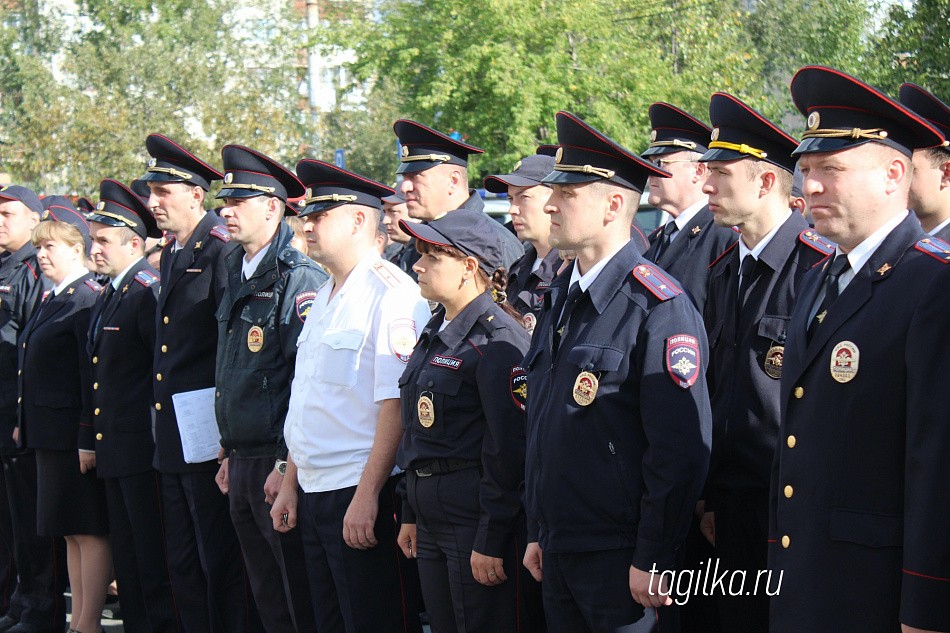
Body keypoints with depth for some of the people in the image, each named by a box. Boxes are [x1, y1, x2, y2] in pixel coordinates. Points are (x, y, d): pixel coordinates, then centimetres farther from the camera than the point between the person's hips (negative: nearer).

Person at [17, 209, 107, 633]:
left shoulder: (88, 298, -13)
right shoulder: (53, 300, 17)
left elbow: (94, 374, -18)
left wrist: (89, 438, -21)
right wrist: (24, 422, 17)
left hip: (76, 434, -10)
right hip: (50, 434, 10)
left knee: (90, 530, -4)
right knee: (72, 532, 12)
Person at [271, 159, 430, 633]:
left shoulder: (390, 294, -13)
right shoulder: (325, 298, 17)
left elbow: (396, 405, -19)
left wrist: (366, 495, -22)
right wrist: (290, 483, 17)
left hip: (363, 494, -9)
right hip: (315, 494, 9)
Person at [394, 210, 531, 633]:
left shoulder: (497, 339, -15)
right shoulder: (436, 333, 14)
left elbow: (509, 448, -18)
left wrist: (491, 540, -19)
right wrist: (411, 515, 18)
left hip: (476, 517, -9)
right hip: (433, 516, 9)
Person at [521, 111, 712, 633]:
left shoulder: (658, 309, -14)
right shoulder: (557, 299, 12)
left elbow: (681, 450, -17)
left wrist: (652, 562, -17)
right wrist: (538, 533, 17)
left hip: (619, 563, -8)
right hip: (557, 557, 8)